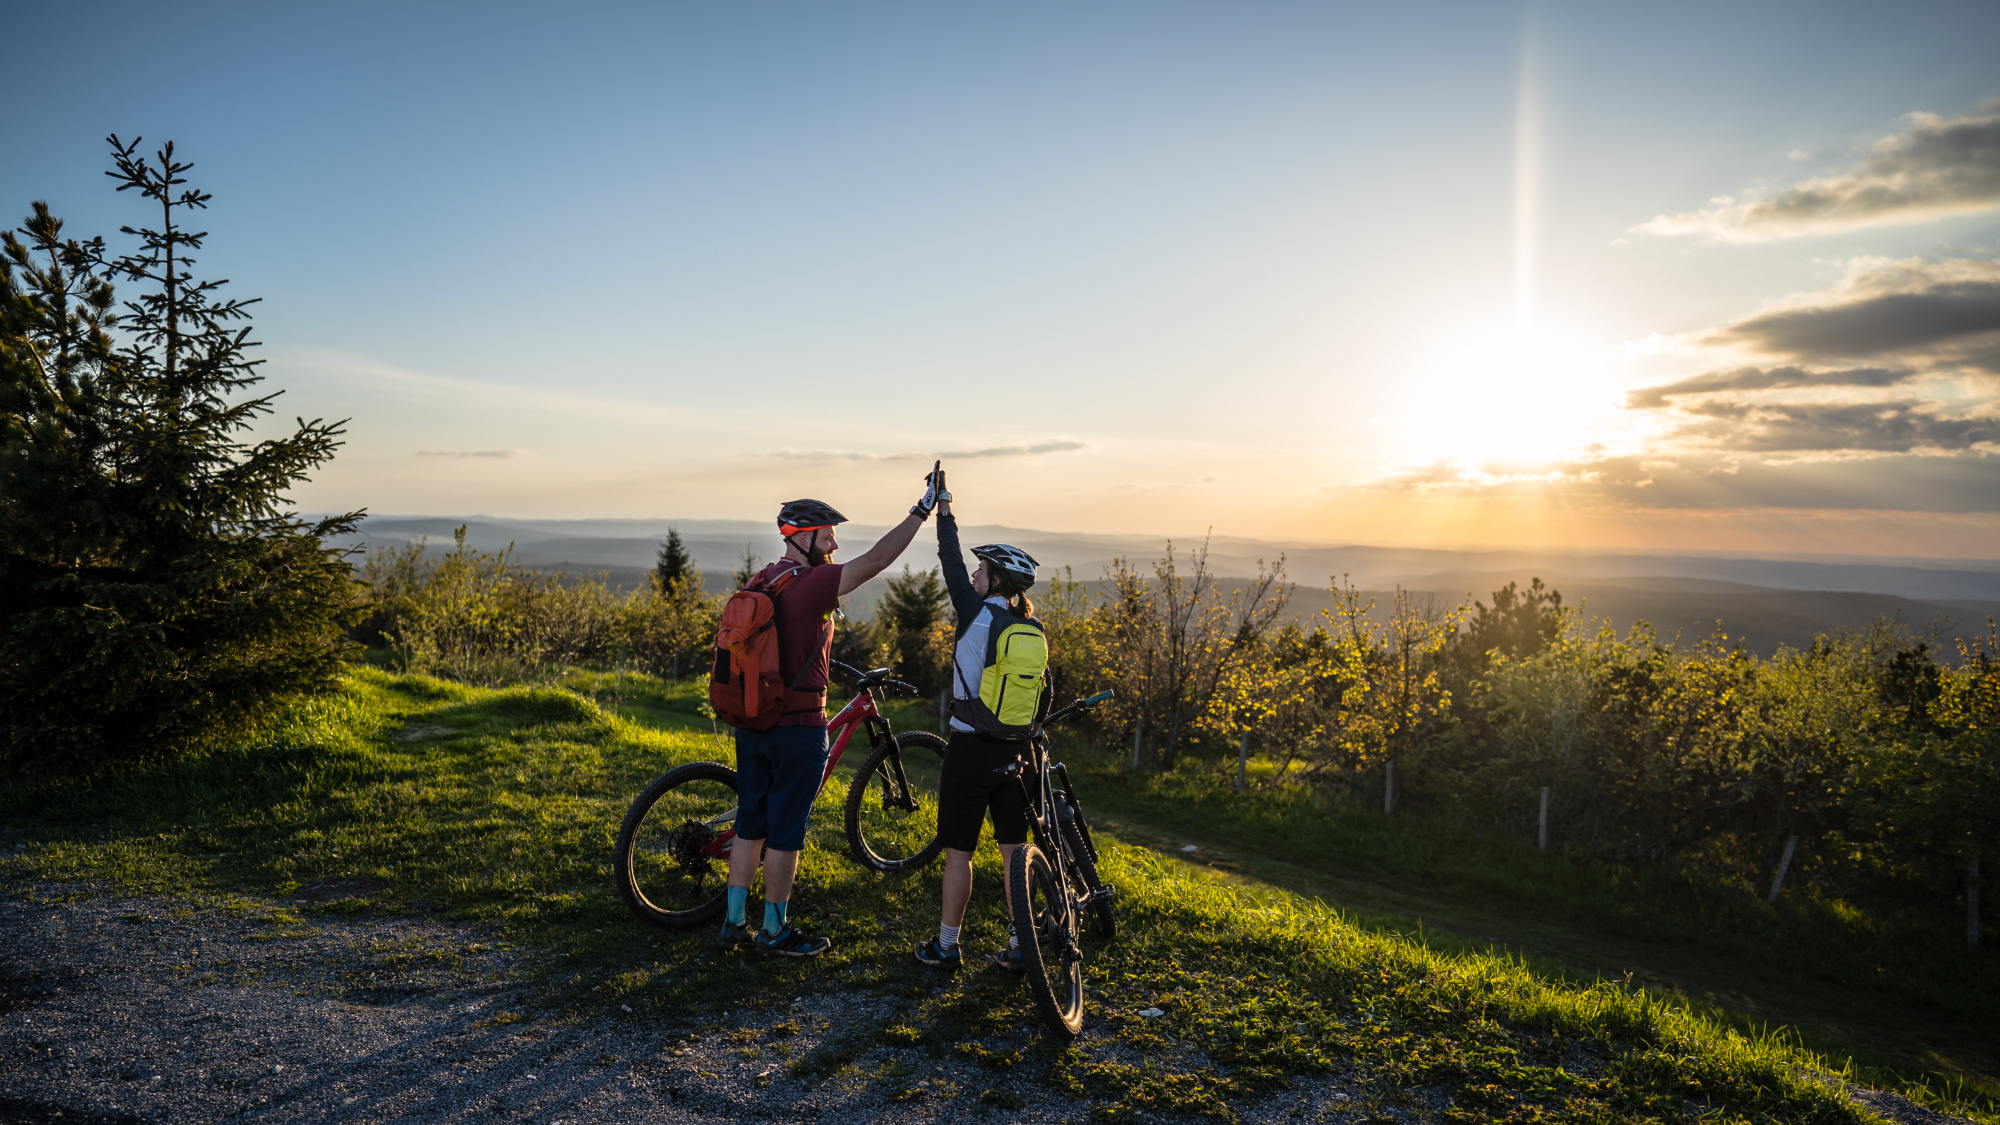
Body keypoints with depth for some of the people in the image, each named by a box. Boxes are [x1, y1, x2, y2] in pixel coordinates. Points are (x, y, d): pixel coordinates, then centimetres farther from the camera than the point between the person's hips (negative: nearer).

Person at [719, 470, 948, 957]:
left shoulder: (762, 582, 9)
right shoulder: (812, 583, -17)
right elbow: (876, 559, -23)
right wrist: (922, 510, -19)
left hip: (752, 723, 8)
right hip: (798, 727, -8)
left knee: (749, 826, 15)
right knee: (784, 833, 4)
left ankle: (734, 924, 24)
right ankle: (774, 932, 16)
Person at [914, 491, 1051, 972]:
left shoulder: (977, 615, -13)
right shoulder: (1034, 630, 5)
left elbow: (950, 565, -3)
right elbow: (1045, 696, 10)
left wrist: (943, 510, 6)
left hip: (971, 748, -6)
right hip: (1015, 752, 6)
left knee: (958, 851, 5)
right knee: (1014, 850, 12)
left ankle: (946, 946, 15)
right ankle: (1018, 947, 17)